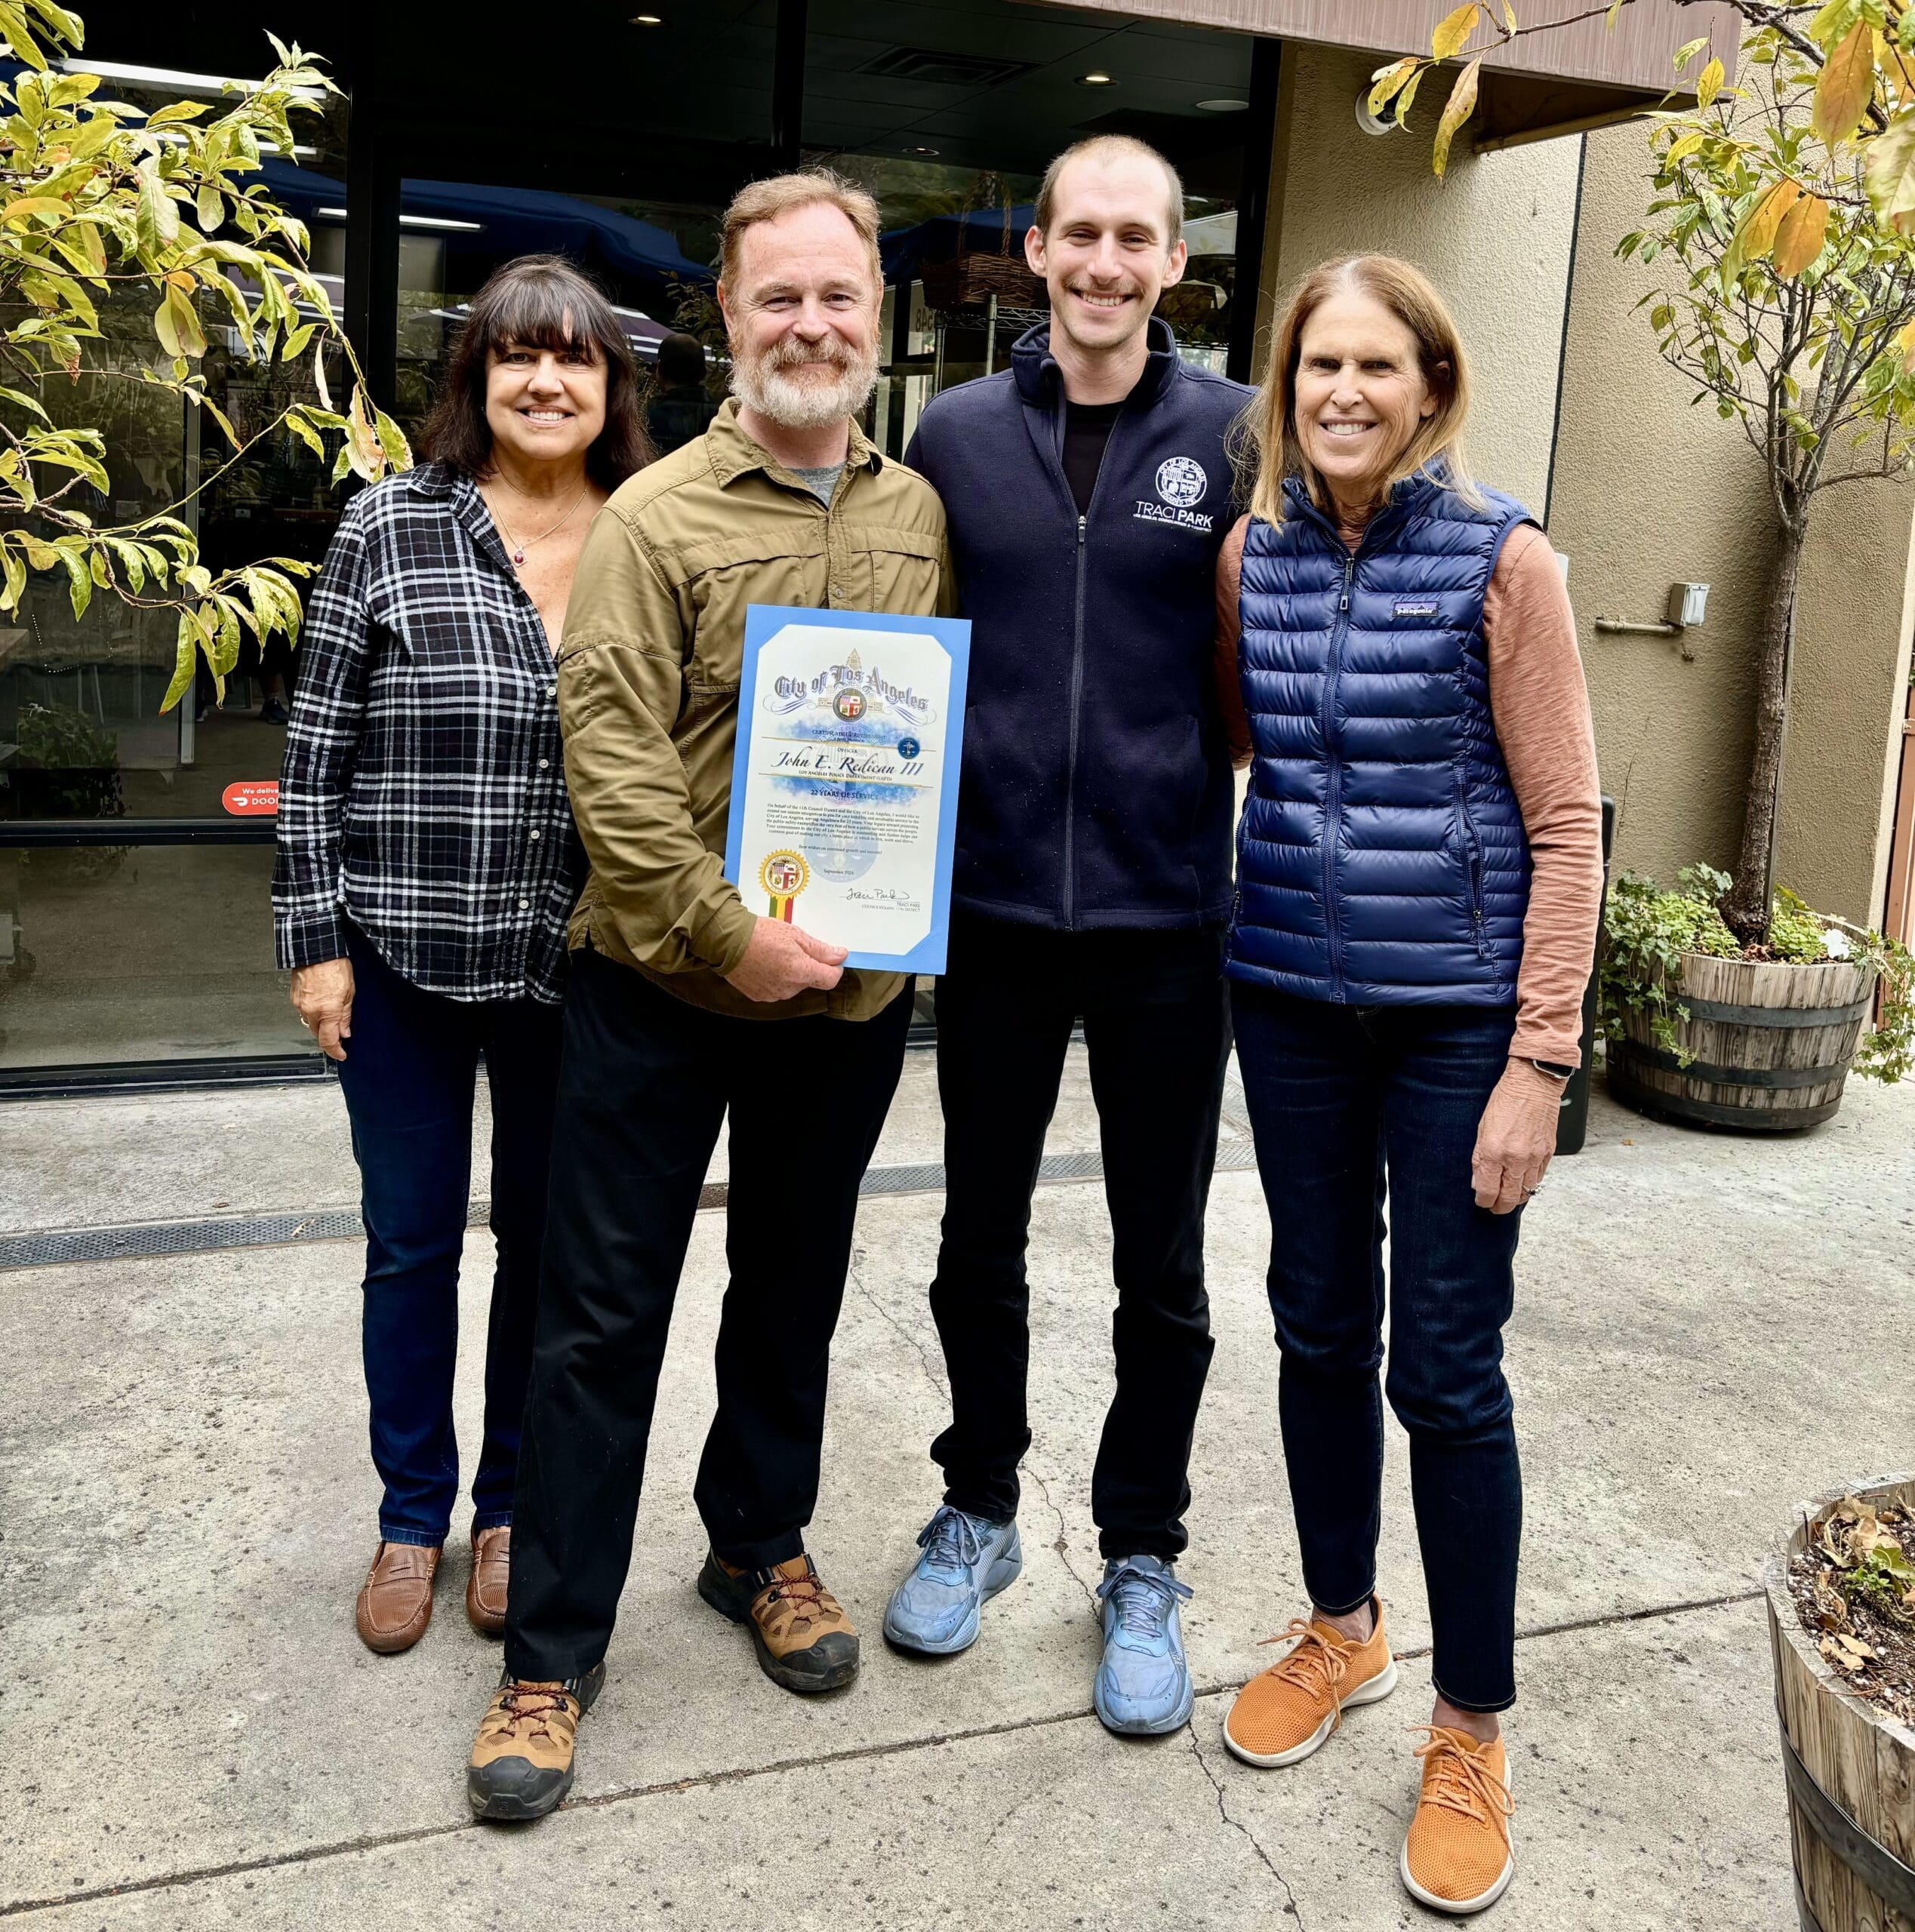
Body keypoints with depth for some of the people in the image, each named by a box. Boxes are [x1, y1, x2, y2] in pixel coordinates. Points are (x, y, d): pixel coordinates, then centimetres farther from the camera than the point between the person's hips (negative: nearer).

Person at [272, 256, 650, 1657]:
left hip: (573, 958, 1)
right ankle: (412, 1518, 31)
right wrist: (315, 936, -5)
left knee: (547, 1239, 13)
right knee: (412, 1241, 11)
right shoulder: (392, 527, -3)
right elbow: (317, 744, -2)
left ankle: (513, 1508, 33)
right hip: (402, 956, -1)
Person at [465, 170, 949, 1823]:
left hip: (855, 993, 4)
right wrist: (729, 935, -20)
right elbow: (610, 756, -15)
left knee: (795, 1290, 19)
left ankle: (761, 1546, 41)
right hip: (663, 986, -4)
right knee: (605, 1312, 5)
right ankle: (554, 1647, 20)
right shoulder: (657, 517, -7)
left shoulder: (926, 516, 6)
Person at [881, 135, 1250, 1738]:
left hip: (1166, 912, -1)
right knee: (981, 1241, 15)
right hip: (994, 902, 2)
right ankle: (981, 1508, 36)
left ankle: (1143, 1561, 29)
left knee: (1162, 1269, 10)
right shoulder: (959, 433, 5)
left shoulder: (1234, 434, -1)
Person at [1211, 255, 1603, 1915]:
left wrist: (1539, 1062, -13)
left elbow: (1566, 825, -8)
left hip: (1458, 1012, -4)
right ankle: (1341, 1629, 36)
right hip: (1294, 998, 4)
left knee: (1446, 1369, 2)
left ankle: (1473, 1731, 21)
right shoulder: (1252, 558, 4)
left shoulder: (1502, 561, -8)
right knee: (1318, 1325, 14)